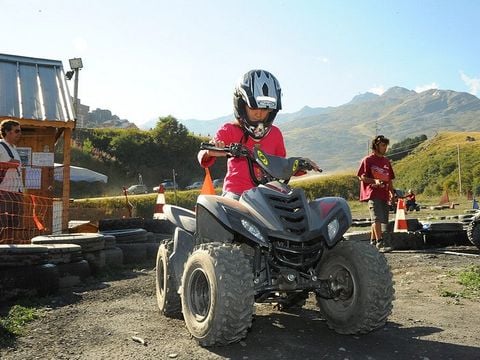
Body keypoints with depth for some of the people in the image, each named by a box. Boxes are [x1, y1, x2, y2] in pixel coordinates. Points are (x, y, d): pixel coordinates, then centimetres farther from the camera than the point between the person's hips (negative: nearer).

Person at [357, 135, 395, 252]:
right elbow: (362, 177, -7)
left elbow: (390, 179, 22)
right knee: (377, 219, -15)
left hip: (384, 195, 7)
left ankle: (373, 242, 20)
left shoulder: (386, 161, 18)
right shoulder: (367, 160, -2)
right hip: (373, 194, -7)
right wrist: (374, 181, -21)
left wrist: (392, 192, 12)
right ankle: (380, 242, -16)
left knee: (383, 220, 9)